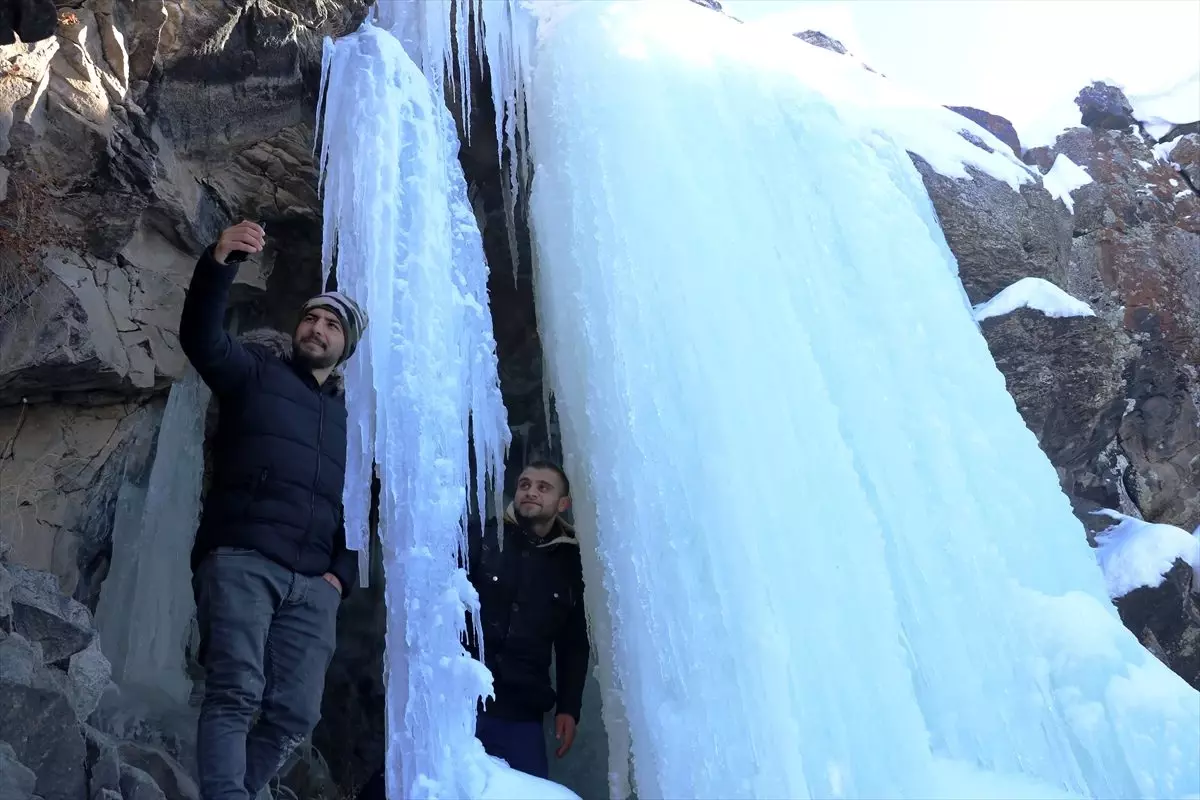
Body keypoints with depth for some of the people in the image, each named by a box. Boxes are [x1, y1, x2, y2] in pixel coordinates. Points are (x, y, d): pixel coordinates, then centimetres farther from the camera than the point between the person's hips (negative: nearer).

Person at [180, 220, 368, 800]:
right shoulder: (254, 371, 14)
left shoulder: (348, 419, 25)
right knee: (235, 695, -18)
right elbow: (200, 337, -6)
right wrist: (219, 262, -23)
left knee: (295, 715, -3)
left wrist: (342, 573, 7)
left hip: (313, 585, 4)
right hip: (239, 560, -4)